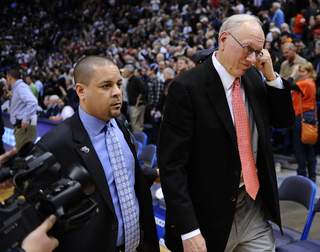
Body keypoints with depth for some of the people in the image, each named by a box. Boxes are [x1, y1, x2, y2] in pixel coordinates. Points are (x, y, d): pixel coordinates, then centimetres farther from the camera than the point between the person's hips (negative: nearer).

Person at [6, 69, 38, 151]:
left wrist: (25, 120, -27)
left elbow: (33, 102, -29)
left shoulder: (21, 87, -12)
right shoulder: (17, 88, 20)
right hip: (19, 126, 10)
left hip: (24, 126, -10)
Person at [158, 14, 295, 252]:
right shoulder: (187, 87, -18)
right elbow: (171, 164, -20)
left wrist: (271, 76, -5)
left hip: (255, 207, 6)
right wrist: (189, 231, -22)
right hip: (211, 218, -5)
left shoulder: (253, 77, 3)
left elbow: (285, 120, 11)